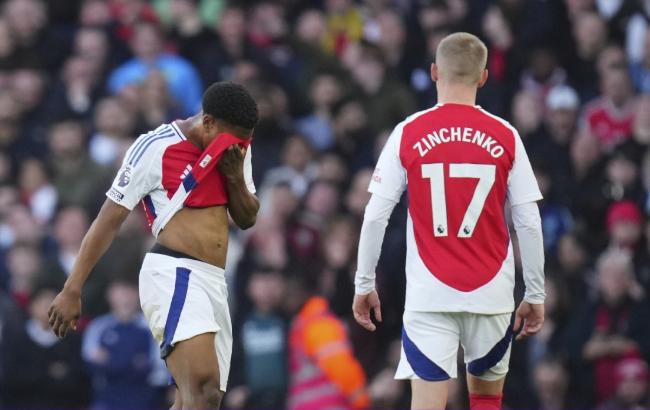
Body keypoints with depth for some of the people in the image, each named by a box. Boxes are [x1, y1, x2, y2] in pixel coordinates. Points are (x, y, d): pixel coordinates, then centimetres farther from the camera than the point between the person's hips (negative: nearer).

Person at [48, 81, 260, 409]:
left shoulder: (235, 150, 14)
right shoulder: (155, 148, -6)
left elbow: (247, 219, 19)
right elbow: (109, 220, -3)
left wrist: (235, 177, -2)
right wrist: (72, 290, -4)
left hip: (213, 283, 8)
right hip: (173, 274, -8)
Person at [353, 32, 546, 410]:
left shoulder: (408, 134, -2)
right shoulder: (505, 137, -1)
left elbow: (376, 216, -2)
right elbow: (529, 223, -1)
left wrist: (365, 284, 8)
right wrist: (536, 294, 8)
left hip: (429, 294, -1)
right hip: (491, 294, 1)